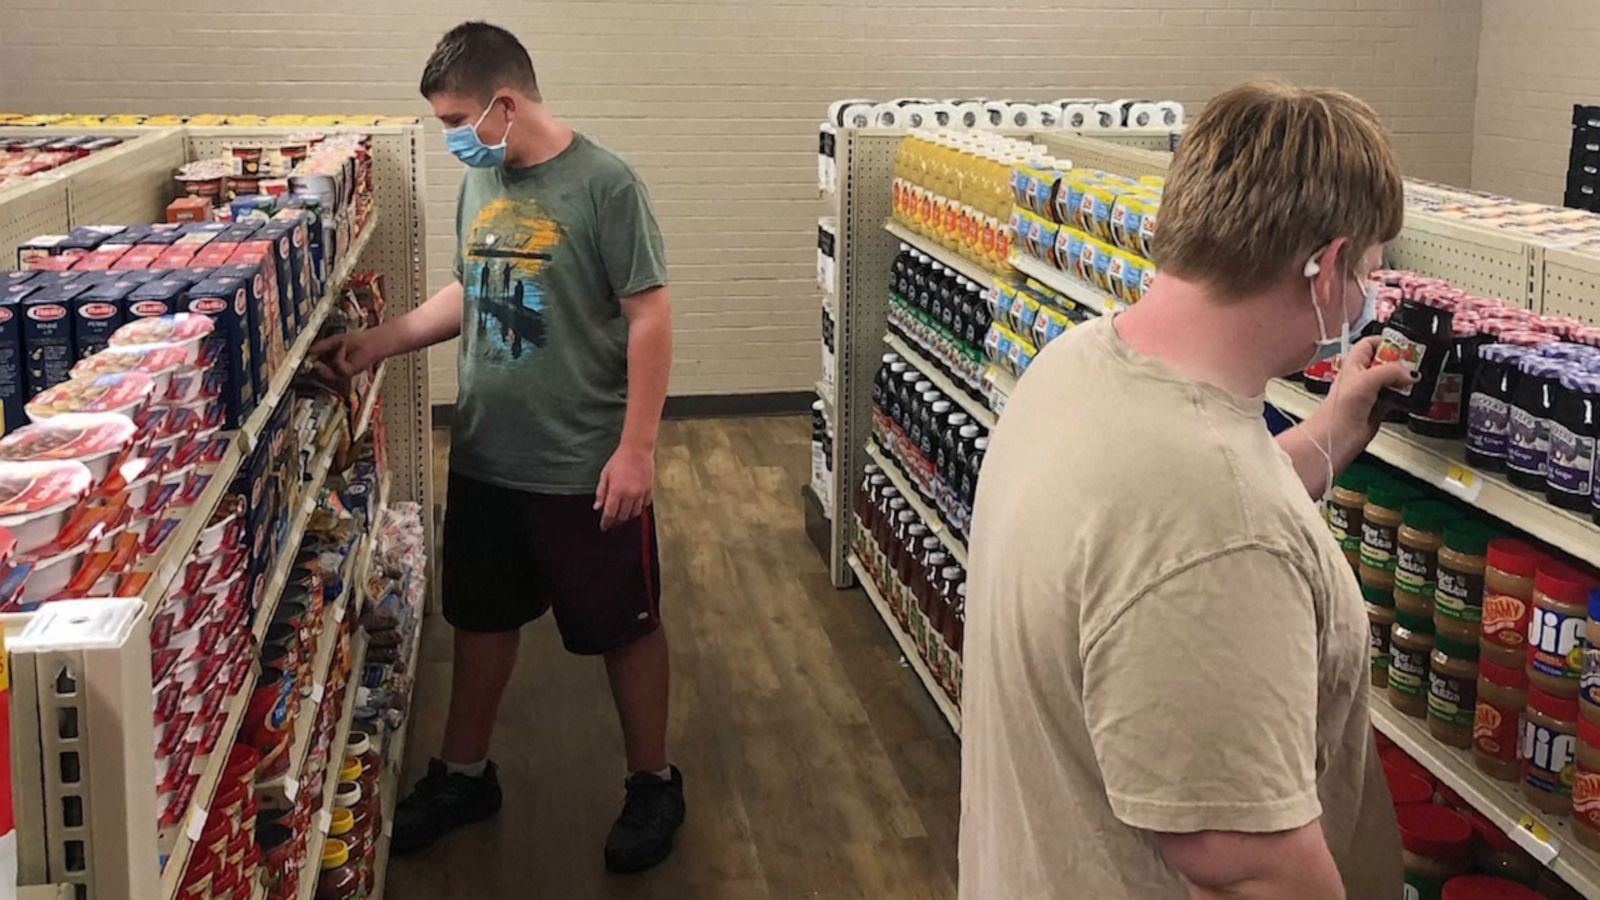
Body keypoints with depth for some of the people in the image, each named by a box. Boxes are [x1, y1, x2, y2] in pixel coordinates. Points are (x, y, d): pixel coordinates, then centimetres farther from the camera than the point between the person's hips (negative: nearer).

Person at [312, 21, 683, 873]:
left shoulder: (604, 185, -16)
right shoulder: (480, 182, 5)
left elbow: (649, 316, -17)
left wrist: (636, 448, -19)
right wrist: (380, 342, 8)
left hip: (586, 467, -7)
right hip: (484, 459, 7)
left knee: (624, 627, 9)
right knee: (481, 618, 20)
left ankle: (653, 785, 27)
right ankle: (464, 773, 38)